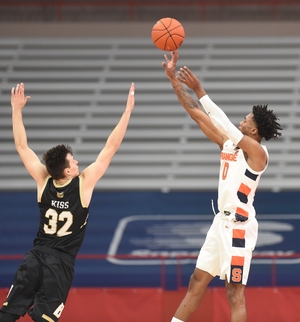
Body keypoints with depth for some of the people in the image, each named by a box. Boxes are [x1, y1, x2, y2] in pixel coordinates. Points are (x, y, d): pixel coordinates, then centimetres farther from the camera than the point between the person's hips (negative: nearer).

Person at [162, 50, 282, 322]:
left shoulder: (257, 152, -10)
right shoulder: (229, 145, 12)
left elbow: (224, 123, -20)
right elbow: (198, 115, 10)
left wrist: (199, 91, -20)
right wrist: (173, 78, 6)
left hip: (239, 225, -9)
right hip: (222, 221, 9)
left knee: (235, 293, -7)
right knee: (197, 282, 11)